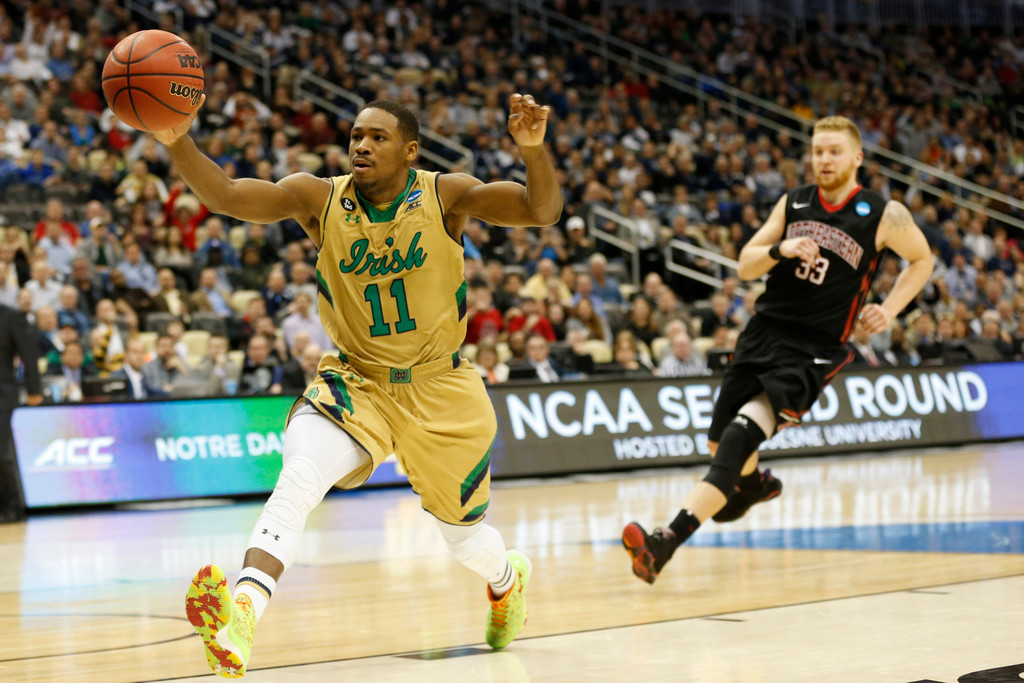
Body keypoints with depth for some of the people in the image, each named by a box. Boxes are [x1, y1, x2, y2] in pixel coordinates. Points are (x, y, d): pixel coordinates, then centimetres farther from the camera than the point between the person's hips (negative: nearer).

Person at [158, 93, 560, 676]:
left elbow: (544, 212, -23)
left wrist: (533, 149, -42)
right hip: (356, 382, 0)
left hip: (440, 391, 0)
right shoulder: (319, 199, -11)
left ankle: (508, 579, 52)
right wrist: (178, 143, -42)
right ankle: (241, 617, -45)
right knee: (298, 479, -29)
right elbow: (225, 196, -24)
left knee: (465, 535, 15)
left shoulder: (445, 196, -14)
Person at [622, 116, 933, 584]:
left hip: (812, 352, -5)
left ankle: (666, 543, -31)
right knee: (718, 441, 13)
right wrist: (779, 249, -16)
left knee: (740, 435, -23)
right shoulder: (793, 204, 6)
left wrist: (889, 310, 1)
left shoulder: (884, 215, -4)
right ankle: (753, 483, 52)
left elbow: (921, 259, 14)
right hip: (763, 331, 5)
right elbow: (745, 266, 5)